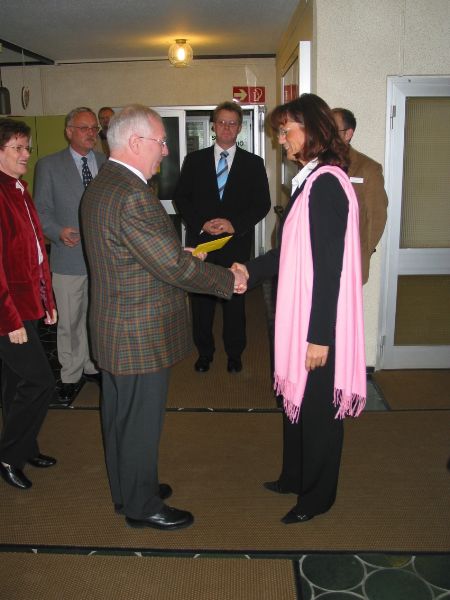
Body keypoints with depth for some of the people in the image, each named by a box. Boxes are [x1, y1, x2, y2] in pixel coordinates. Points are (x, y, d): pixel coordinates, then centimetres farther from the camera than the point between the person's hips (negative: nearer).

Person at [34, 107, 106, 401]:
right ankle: (71, 375, 20)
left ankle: (94, 366, 32)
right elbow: (41, 210, -1)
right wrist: (58, 231, -19)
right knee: (70, 321, 4)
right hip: (70, 257, -3)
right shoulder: (49, 165, 0)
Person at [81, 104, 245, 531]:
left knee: (120, 414, 21)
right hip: (141, 335, -10)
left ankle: (126, 488, 40)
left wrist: (178, 256, 12)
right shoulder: (133, 195, -26)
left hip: (112, 331, 10)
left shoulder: (99, 187, 8)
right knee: (141, 421, 7)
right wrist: (230, 279, -12)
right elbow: (175, 267, -25)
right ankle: (141, 506, 26)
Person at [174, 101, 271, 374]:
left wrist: (234, 224, -12)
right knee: (201, 298, 6)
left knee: (235, 298, 4)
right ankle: (205, 351, 22)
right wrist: (201, 224, -9)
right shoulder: (194, 160, 8)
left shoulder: (253, 163, 7)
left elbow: (262, 203, 2)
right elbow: (181, 198, 6)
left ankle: (235, 353, 21)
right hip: (200, 240, 1)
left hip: (237, 242, -1)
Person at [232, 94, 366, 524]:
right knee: (296, 398, 22)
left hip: (318, 321, -9)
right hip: (300, 313, 10)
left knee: (316, 407, 8)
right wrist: (251, 269, 3)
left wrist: (319, 336, -22)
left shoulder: (326, 182, -20)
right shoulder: (310, 179, 10)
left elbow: (329, 265, -24)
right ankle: (295, 476, 42)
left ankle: (317, 496, 29)